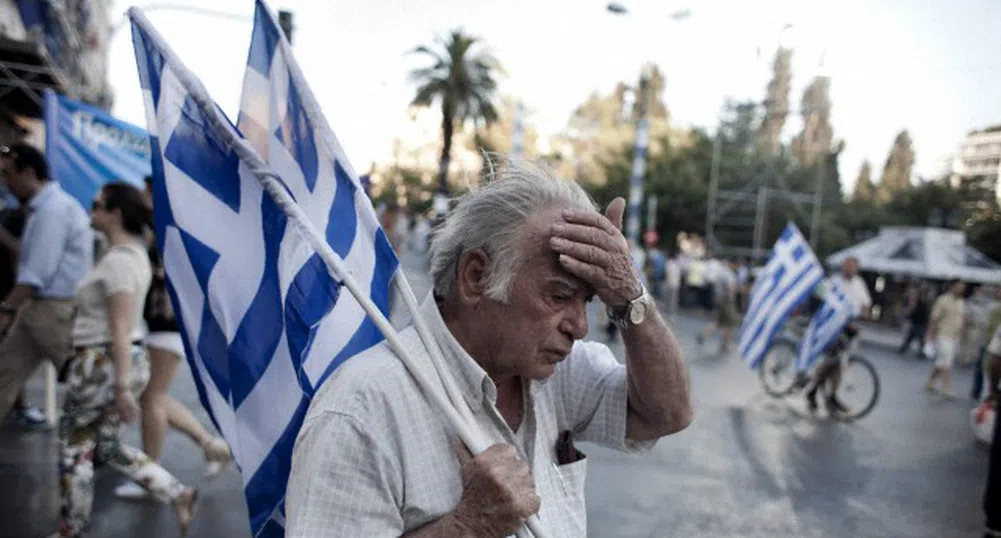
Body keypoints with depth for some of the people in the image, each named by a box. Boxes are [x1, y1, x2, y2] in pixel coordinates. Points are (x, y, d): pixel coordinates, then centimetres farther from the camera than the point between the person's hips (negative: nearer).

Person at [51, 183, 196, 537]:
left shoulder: (117, 260, -20)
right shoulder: (133, 252, 11)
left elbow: (121, 330, -23)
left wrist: (122, 387, -22)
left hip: (103, 363, -9)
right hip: (126, 362, 9)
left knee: (74, 446, 10)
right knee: (106, 446, 18)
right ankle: (177, 494, 12)